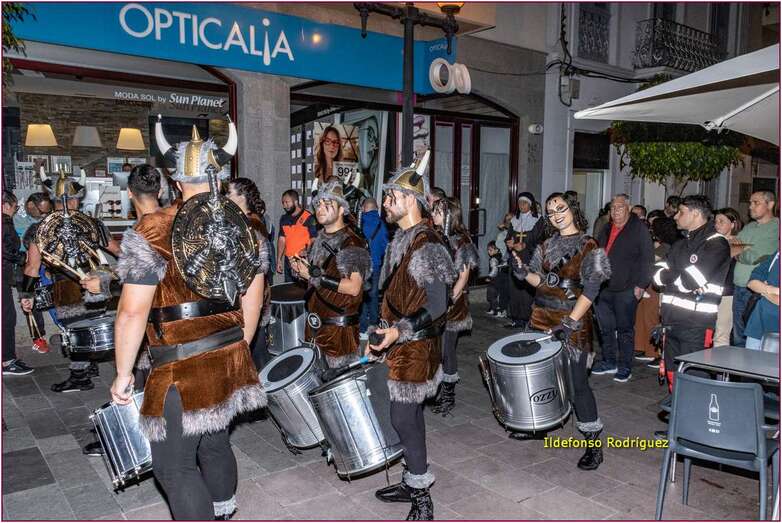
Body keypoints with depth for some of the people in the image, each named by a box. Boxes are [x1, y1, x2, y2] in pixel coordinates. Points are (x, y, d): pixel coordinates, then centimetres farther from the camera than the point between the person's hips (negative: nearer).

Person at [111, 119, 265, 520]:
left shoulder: (151, 231, -13)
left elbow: (133, 312, -13)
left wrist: (123, 374, -1)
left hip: (182, 368, -6)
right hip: (231, 360, 6)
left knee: (174, 464, 8)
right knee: (215, 442, 23)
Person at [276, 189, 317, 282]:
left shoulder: (308, 218, -9)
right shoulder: (284, 219, 10)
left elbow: (314, 240, -9)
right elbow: (282, 239, 14)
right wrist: (279, 260, 11)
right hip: (288, 260, 6)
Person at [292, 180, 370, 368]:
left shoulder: (352, 243, -15)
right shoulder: (318, 240, 11)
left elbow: (353, 288, -22)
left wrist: (313, 274, -21)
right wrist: (300, 268, 1)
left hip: (339, 327, -7)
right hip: (315, 323, 8)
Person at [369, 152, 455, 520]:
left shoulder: (426, 247, -18)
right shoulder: (400, 241, 12)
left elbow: (435, 311, -21)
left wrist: (399, 332, -30)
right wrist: (382, 336, 18)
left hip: (415, 349, -9)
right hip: (399, 346, 9)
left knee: (404, 418, -3)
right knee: (408, 415, 17)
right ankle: (412, 483, 31)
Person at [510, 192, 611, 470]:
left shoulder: (588, 246, -6)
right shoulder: (546, 245, 11)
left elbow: (590, 289, -13)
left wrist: (570, 321, -21)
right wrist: (524, 273, -7)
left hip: (573, 323, -6)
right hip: (542, 318, 6)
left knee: (576, 381, -5)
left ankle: (594, 443, 7)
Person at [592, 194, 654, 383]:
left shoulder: (639, 229, -5)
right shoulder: (606, 229, 15)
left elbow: (647, 258, -9)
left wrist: (641, 284, -14)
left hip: (626, 289, -6)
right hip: (604, 288, 6)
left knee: (625, 328, 2)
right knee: (606, 328, 12)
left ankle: (625, 367, 13)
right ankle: (609, 362, 25)